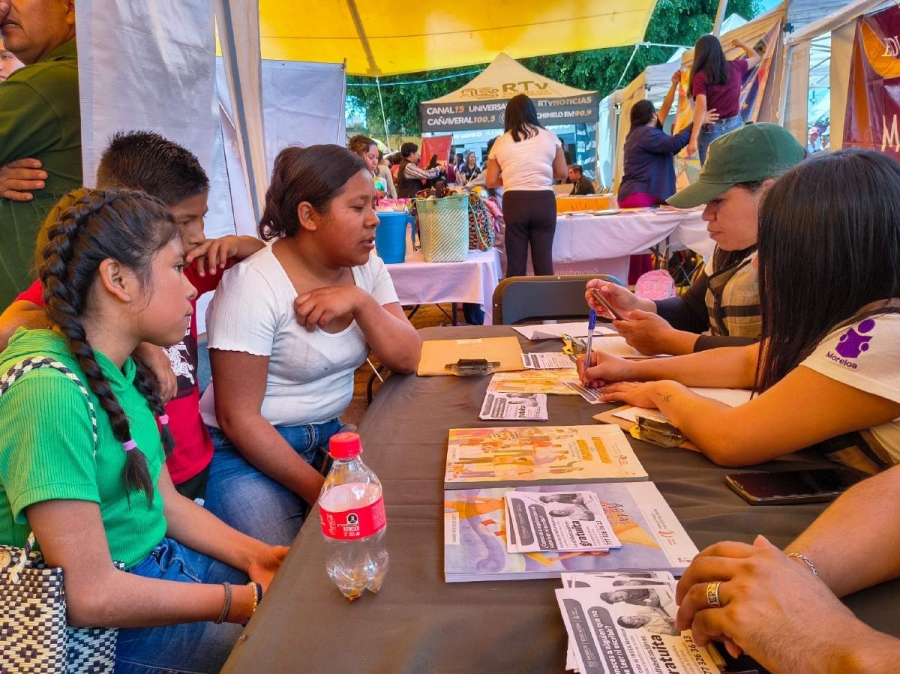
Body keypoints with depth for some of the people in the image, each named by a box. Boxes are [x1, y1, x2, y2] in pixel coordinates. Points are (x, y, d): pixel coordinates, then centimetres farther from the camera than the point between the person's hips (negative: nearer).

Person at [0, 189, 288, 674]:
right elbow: (89, 595, -25)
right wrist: (246, 601, -17)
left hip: (160, 563, 8)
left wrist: (254, 555, -4)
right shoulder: (49, 389, -26)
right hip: (106, 623, -7)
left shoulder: (121, 371, 2)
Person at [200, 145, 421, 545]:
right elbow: (237, 418, -18)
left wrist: (361, 301, -22)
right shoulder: (252, 284, -19)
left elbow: (407, 360, -5)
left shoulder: (366, 268, 1)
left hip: (330, 435, 6)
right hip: (246, 449, -5)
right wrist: (320, 491, -20)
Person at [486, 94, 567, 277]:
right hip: (544, 201, 0)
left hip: (514, 203, 0)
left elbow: (490, 182, 5)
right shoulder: (549, 136, 5)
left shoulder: (500, 142, 5)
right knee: (544, 260, 5)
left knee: (515, 262, 5)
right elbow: (562, 173, 8)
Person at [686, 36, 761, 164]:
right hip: (735, 125, 5)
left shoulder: (701, 76, -11)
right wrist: (742, 44, 43)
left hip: (711, 130, -4)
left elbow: (701, 108, -21)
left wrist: (693, 139, -26)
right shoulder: (735, 67, 4)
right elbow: (756, 57, 25)